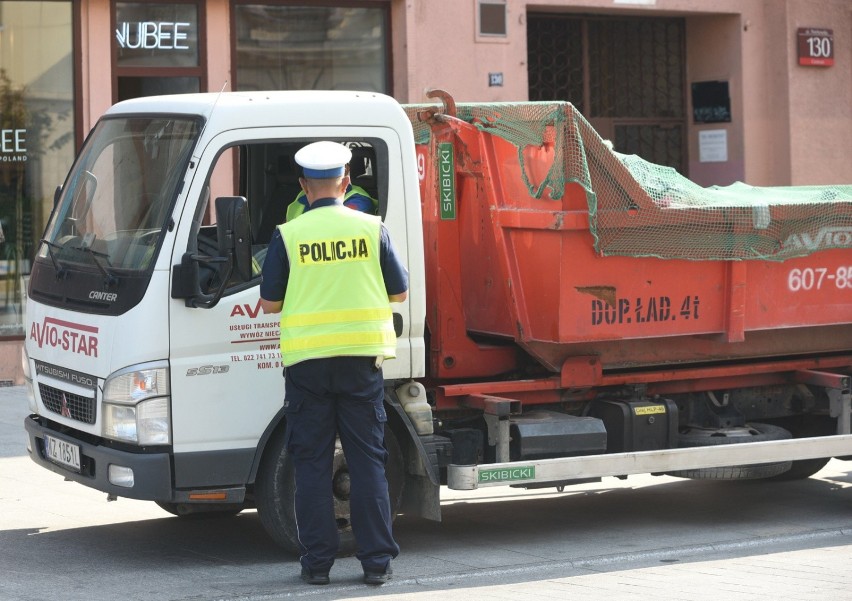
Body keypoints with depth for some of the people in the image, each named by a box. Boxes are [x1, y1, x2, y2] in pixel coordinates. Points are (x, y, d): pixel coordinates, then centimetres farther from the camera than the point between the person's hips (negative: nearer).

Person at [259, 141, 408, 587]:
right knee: (368, 460, 7)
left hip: (306, 361, -1)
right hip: (361, 357, 1)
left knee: (312, 463, 7)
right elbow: (399, 292, 7)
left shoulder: (287, 236, -3)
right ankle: (377, 560, 7)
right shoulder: (372, 229, 0)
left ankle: (317, 561, 8)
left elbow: (269, 303, 2)